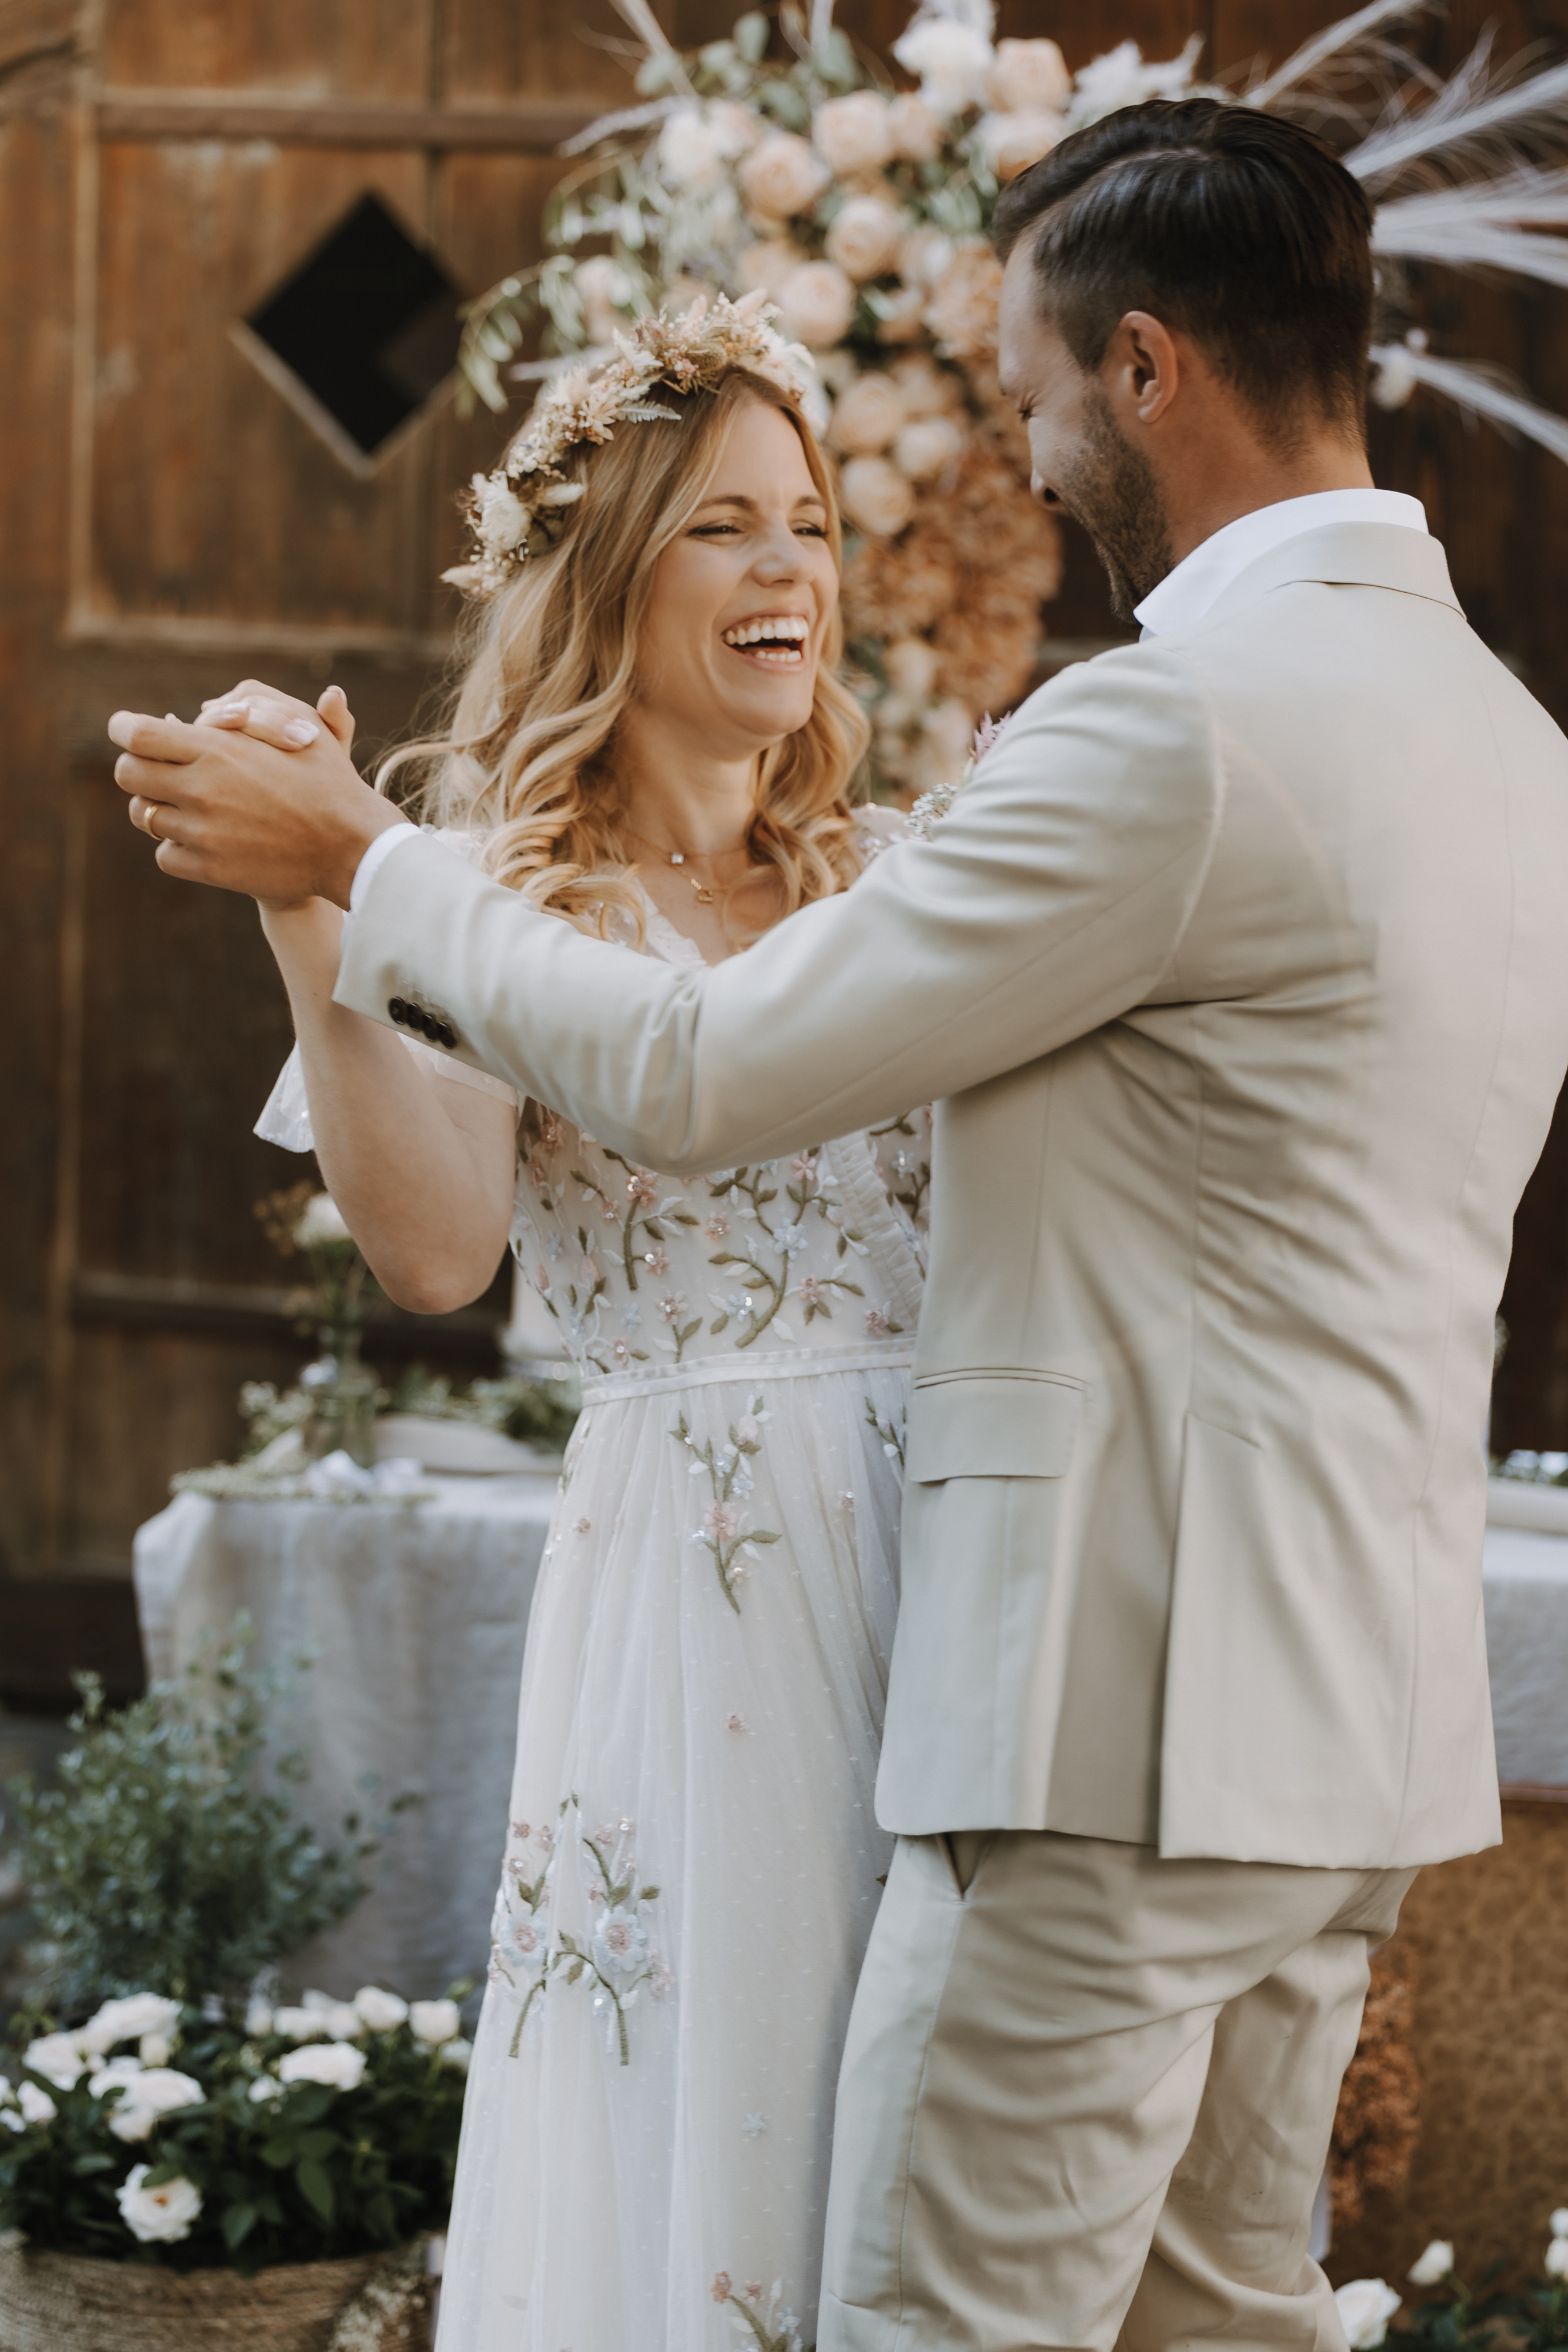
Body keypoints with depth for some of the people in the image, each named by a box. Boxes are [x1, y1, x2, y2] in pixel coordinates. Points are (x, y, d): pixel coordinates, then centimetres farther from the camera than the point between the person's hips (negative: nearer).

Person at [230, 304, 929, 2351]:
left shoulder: (899, 878, 13)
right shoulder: (508, 897, 0)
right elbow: (437, 1249, -14)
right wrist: (313, 916, -21)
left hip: (957, 1563, 4)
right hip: (694, 1556, -4)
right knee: (694, 2134, 1)